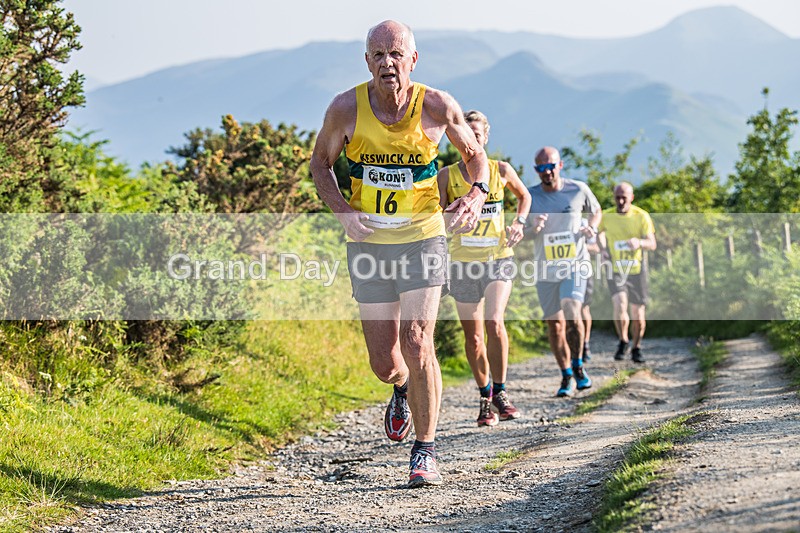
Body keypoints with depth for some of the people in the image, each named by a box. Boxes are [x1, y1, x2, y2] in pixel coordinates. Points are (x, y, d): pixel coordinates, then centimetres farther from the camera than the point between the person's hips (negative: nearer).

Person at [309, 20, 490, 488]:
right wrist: (342, 208, -11)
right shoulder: (346, 108, -9)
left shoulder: (437, 107, -10)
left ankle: (425, 453, -2)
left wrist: (477, 194, -13)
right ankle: (404, 389, 44)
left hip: (423, 239, -1)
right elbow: (321, 162, 7)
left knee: (417, 342, -17)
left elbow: (475, 154, 7)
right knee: (384, 364, 4)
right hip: (368, 243, 2)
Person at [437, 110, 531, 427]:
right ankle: (485, 398, 21)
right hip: (463, 260, 1)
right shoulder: (447, 176, -1)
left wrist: (519, 222, 4)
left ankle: (500, 393, -7)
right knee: (473, 336, 5)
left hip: (498, 258, -1)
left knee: (494, 322, -20)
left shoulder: (501, 170, 2)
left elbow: (524, 196, 20)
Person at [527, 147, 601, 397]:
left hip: (575, 264, -2)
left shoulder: (578, 189, -1)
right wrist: (534, 228, -20)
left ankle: (578, 364, -5)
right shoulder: (530, 197, -1)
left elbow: (596, 212, 17)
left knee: (572, 311, -24)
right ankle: (566, 376, 22)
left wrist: (591, 227, -4)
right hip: (545, 269, 2)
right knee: (554, 324, 5)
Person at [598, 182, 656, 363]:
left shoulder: (641, 216, -8)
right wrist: (603, 249, -2)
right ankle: (623, 342, 0)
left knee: (638, 315, 3)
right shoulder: (607, 216, -4)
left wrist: (639, 242, -36)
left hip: (637, 270, 0)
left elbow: (652, 244, -14)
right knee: (620, 305, -23)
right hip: (615, 270, 0)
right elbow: (601, 232, 17)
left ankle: (636, 348, 26)